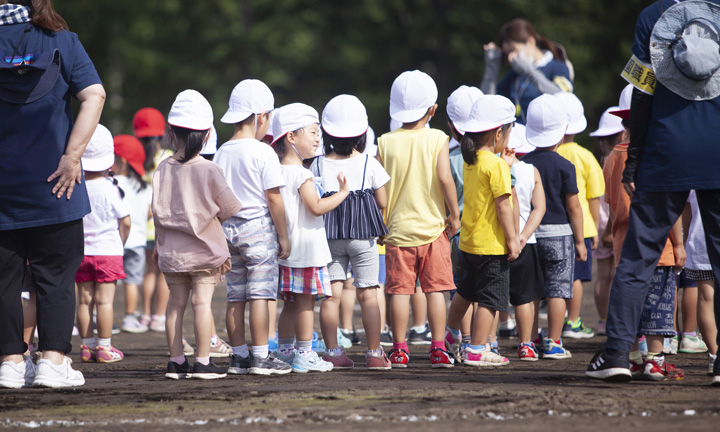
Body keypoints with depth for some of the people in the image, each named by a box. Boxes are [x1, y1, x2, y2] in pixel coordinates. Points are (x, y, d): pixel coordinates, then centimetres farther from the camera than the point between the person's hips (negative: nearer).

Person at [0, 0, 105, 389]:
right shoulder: (62, 42, -2)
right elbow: (94, 95, -12)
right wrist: (72, 157, -13)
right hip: (51, 182, -1)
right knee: (55, 274, 6)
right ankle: (52, 360, 0)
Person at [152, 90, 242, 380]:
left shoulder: (163, 169, 0)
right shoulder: (209, 171, -9)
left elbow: (158, 212, 6)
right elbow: (230, 211, -3)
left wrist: (158, 245, 16)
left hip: (171, 252, 3)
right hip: (204, 249, -3)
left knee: (176, 302, 9)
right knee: (202, 302, -3)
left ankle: (176, 361, 10)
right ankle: (203, 362, -6)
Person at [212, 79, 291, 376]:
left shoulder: (221, 153, 7)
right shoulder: (263, 153, -11)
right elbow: (274, 198, -12)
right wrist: (283, 237, -5)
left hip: (229, 228, 6)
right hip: (259, 228, -6)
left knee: (235, 296, 8)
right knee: (260, 294, -5)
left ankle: (239, 356, 12)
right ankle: (261, 357, -6)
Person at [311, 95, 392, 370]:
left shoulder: (319, 165, 0)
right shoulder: (369, 164, -4)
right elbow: (383, 203, 0)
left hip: (329, 236, 1)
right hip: (363, 235, -1)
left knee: (331, 295, 3)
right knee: (368, 293, 2)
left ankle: (332, 353, 2)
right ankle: (374, 353, 3)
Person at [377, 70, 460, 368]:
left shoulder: (385, 143, -1)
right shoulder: (437, 139, -5)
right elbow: (445, 178, -15)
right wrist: (454, 215, -4)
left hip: (398, 229, 1)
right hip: (433, 228, -1)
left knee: (400, 291, 4)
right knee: (435, 289, 4)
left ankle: (399, 350, 5)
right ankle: (438, 349, 2)